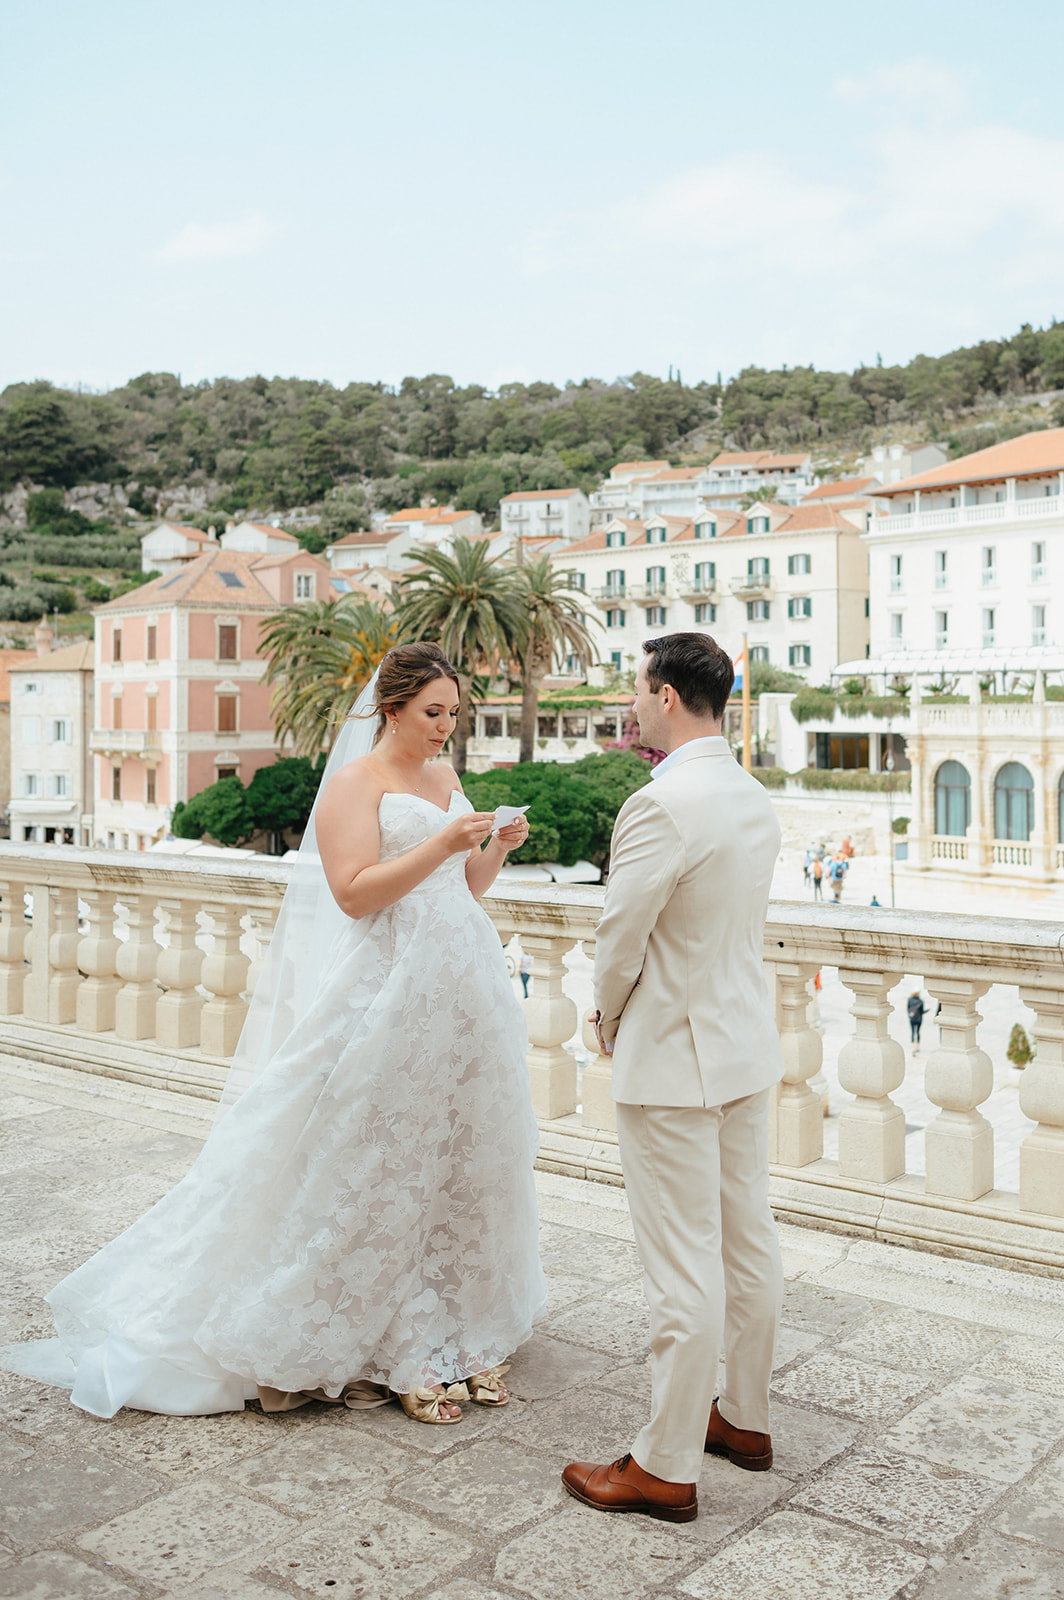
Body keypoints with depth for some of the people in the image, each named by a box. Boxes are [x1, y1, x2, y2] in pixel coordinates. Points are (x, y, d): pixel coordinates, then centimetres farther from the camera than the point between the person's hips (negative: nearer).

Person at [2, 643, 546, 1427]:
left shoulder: (447, 780, 14)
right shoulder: (355, 782, -7)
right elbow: (355, 893, -17)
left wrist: (496, 847, -1)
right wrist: (441, 843, -22)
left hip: (456, 994, 7)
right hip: (385, 996, -7)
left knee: (453, 1153, 10)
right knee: (371, 1162, -1)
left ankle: (448, 1332, 23)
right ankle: (356, 1342, 13)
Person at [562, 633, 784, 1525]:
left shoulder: (661, 805, -22)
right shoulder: (757, 801, 6)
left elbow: (620, 941, -16)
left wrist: (610, 1024, 4)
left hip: (674, 1058, -9)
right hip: (748, 1045, 9)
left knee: (684, 1270, 0)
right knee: (748, 1243, 18)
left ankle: (667, 1469, 13)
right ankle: (745, 1418, 35)